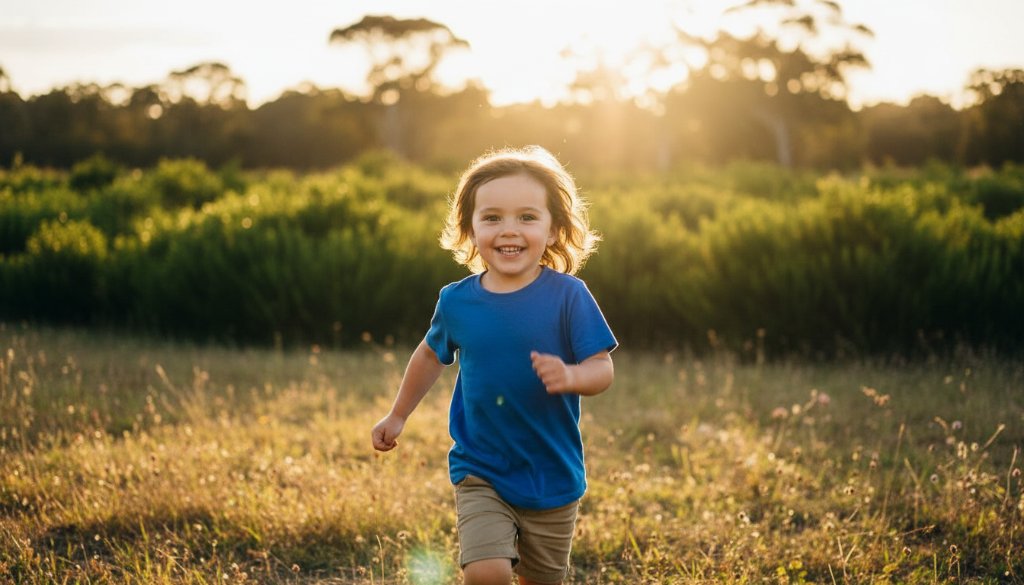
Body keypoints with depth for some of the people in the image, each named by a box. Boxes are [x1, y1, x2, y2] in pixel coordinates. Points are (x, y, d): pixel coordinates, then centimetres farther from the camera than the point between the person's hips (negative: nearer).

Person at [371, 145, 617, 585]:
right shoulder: (457, 302, -5)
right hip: (480, 472, 0)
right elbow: (431, 355, 15)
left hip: (553, 477, 0)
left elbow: (602, 368, -12)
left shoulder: (568, 296, -13)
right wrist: (397, 416, 23)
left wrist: (570, 376, -34)